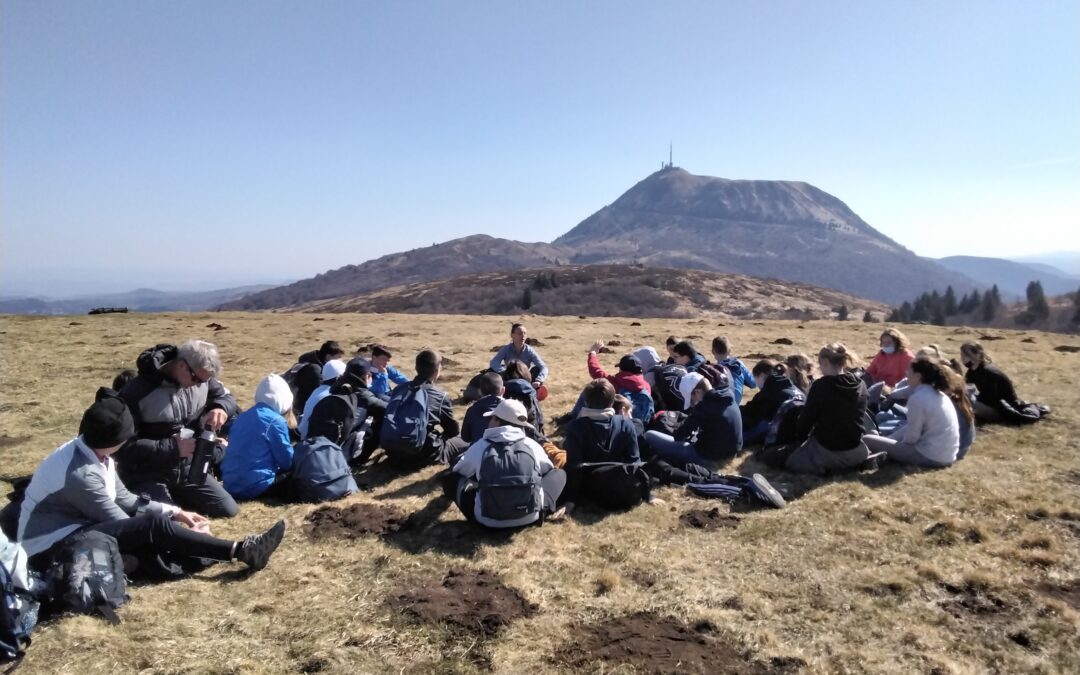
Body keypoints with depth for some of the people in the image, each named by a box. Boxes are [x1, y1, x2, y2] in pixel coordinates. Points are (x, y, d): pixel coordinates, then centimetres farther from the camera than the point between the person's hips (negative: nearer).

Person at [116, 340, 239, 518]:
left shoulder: (202, 378, -6)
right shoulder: (138, 391, -23)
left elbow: (227, 397, 11)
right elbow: (124, 446, -23)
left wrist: (221, 408, -14)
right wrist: (173, 447, -29)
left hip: (187, 468, 6)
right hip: (147, 475, -6)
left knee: (229, 510, 2)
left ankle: (175, 496, 21)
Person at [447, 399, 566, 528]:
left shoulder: (479, 447, -1)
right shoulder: (532, 445, 1)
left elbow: (458, 471, 18)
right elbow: (548, 469, 21)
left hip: (488, 520, 0)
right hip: (529, 516, 0)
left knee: (451, 480, 19)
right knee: (559, 473, 20)